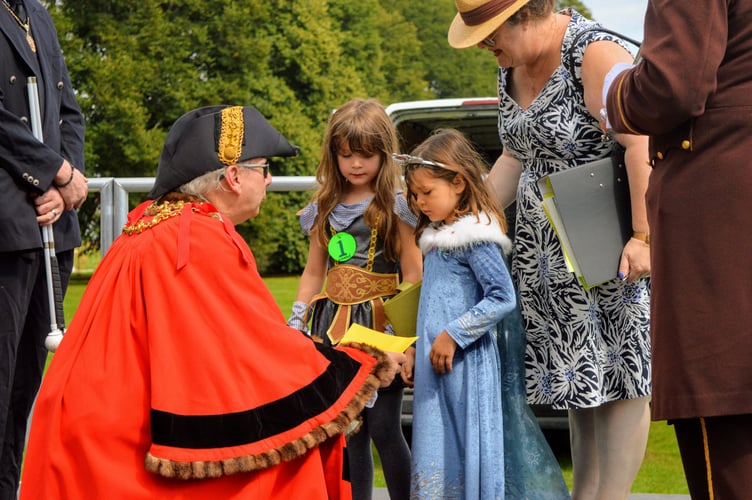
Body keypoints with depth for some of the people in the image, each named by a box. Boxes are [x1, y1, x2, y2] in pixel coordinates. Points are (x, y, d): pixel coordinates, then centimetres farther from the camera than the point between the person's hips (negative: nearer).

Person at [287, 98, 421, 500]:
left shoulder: (394, 206, -2)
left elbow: (413, 274, -5)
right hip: (335, 324, 5)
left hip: (379, 321, -5)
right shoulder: (324, 209, 12)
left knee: (383, 429, -7)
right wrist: (296, 322, 11)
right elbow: (314, 273, 19)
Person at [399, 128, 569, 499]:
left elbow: (503, 298, -20)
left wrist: (453, 336, -20)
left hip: (465, 368, -9)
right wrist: (415, 351, 19)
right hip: (435, 370, 9)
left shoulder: (475, 237, -13)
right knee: (436, 454, 9)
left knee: (469, 452, -7)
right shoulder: (437, 238, 15)